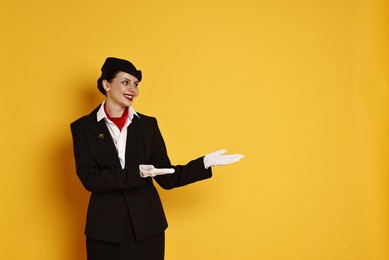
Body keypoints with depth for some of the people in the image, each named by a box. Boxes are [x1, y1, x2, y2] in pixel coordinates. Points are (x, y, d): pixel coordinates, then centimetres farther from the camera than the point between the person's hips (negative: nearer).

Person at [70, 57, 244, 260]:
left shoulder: (148, 124, 5)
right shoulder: (83, 127, -1)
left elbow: (166, 178, 3)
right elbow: (89, 178, -11)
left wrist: (206, 162, -8)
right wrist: (136, 173, -23)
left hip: (147, 227, 2)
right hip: (106, 229, -2)